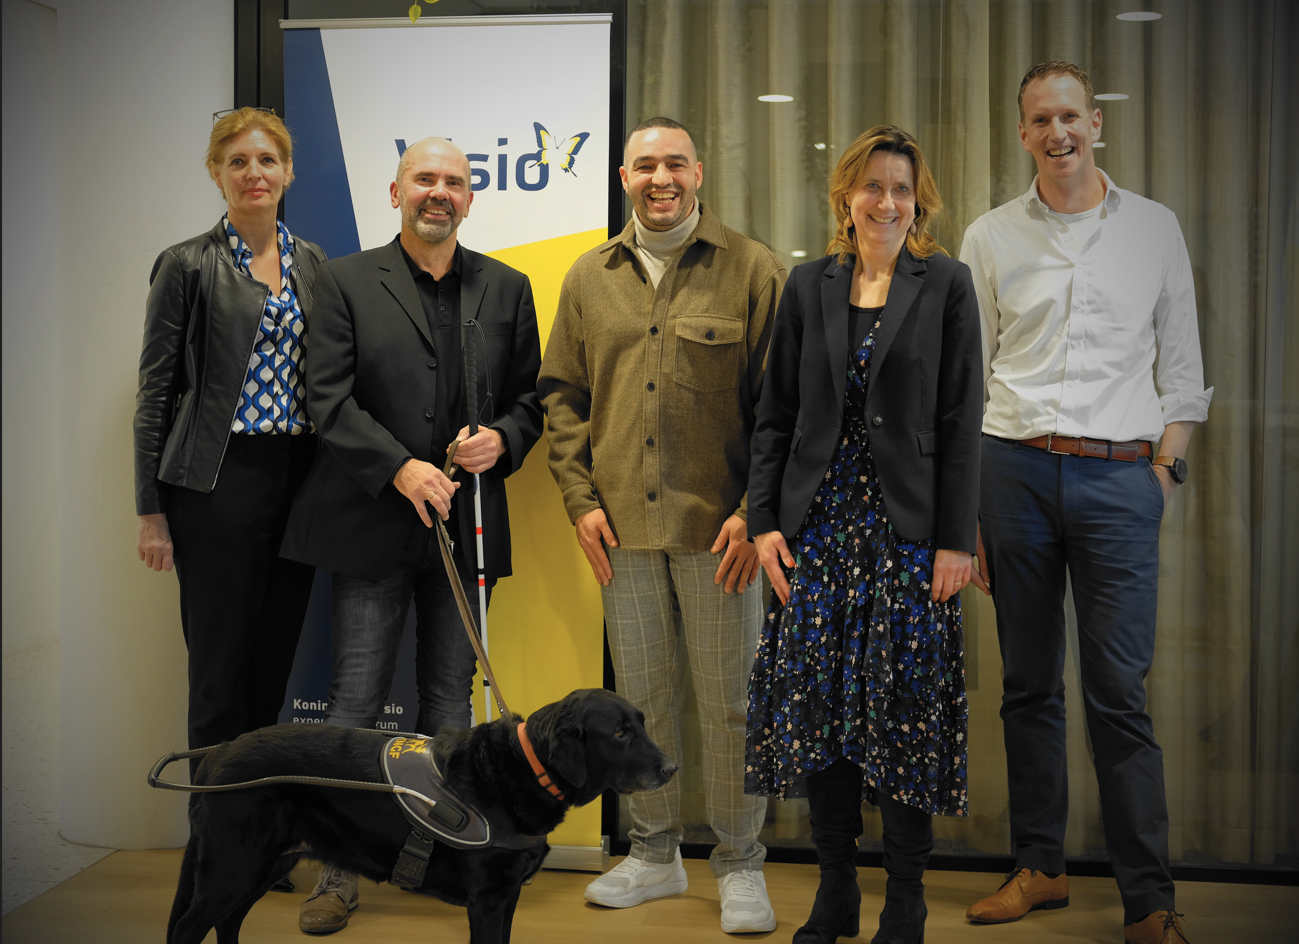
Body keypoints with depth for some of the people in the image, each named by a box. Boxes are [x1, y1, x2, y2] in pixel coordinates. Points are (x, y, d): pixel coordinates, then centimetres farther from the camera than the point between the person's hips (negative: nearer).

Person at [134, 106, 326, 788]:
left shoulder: (315, 264, 13)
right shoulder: (187, 265, -1)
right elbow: (156, 391, -2)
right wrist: (151, 511, -6)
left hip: (299, 478, 5)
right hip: (220, 483, -4)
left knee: (276, 664, 9)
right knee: (220, 669, -1)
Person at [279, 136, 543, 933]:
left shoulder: (507, 288, 11)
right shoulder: (346, 282, 3)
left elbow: (529, 396, 13)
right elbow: (329, 398, -5)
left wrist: (503, 440, -9)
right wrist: (401, 469, -16)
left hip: (466, 521, 3)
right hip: (374, 523, -2)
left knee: (451, 699, 9)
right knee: (358, 699, 0)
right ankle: (339, 869, 9)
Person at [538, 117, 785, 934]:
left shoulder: (752, 271, -1)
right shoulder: (590, 278, 10)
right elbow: (563, 395, 13)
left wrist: (755, 510, -10)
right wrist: (581, 497, 3)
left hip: (718, 528, -3)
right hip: (624, 529, 4)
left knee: (729, 702, 3)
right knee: (642, 697, 13)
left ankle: (740, 866, 18)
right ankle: (654, 854, 27)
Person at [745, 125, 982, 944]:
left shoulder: (946, 284, 1)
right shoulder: (810, 286, 9)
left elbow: (962, 421, -2)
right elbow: (776, 414, 9)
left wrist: (957, 538, -8)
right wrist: (766, 519, 1)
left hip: (910, 525, -3)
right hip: (820, 522, 3)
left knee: (904, 703, 0)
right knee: (816, 699, 3)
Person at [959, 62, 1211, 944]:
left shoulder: (1154, 227, 9)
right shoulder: (991, 236, 9)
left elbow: (1181, 366, 11)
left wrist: (1167, 470, 1)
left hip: (1119, 473, -1)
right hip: (1015, 469, 1)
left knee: (1120, 690, -4)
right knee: (1029, 681, 8)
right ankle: (1040, 866, 20)